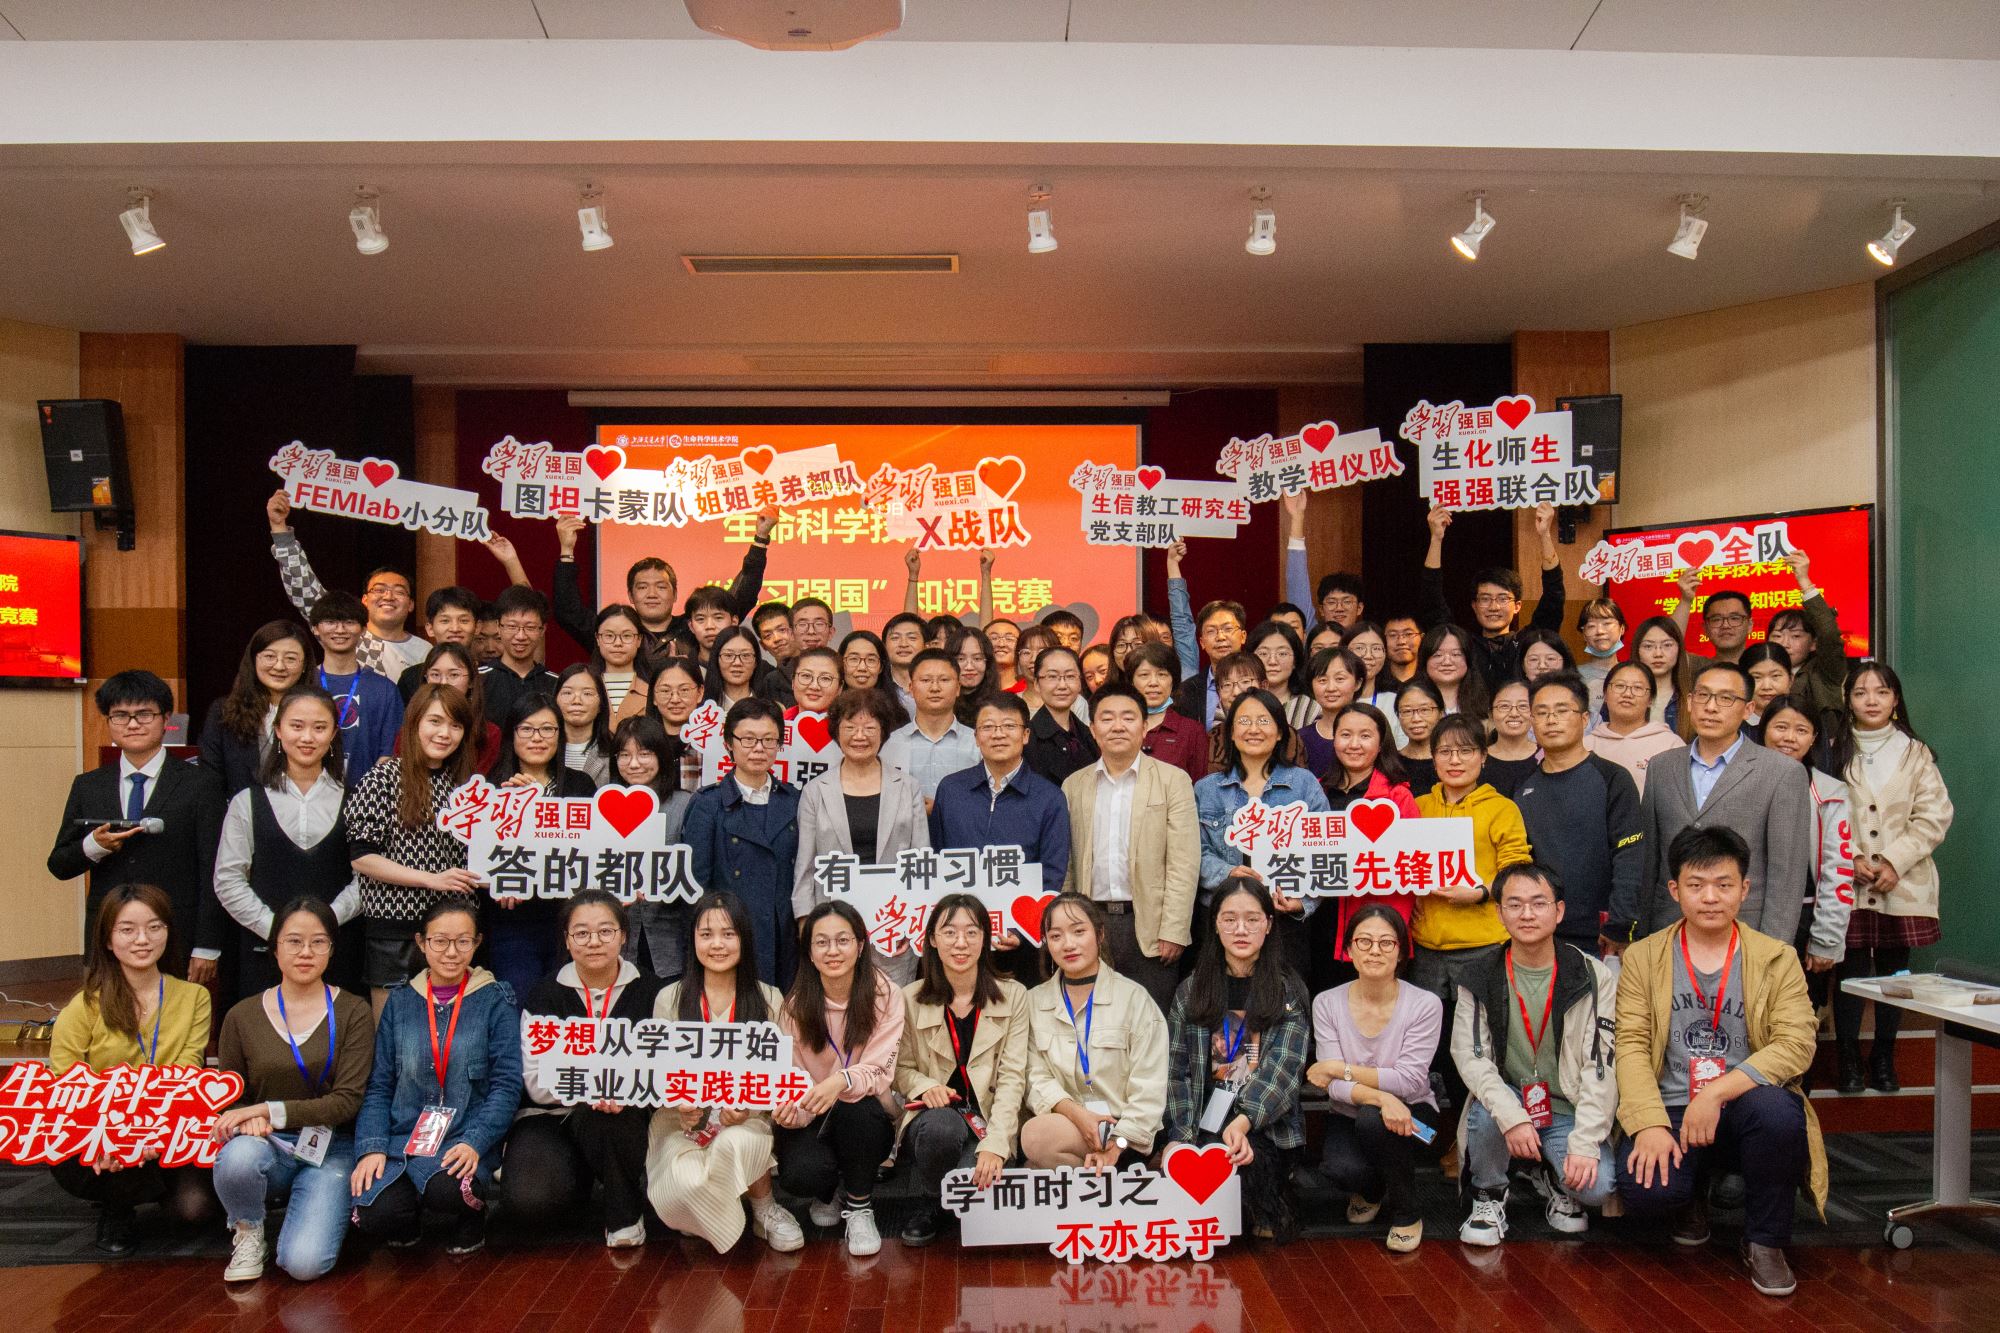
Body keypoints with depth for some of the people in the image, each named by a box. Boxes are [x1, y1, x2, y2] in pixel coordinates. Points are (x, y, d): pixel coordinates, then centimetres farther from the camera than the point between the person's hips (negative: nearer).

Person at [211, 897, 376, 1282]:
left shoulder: (353, 1012, -1)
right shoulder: (242, 1016, 4)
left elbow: (348, 1100, -7)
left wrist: (270, 1110, -18)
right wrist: (247, 1120, -15)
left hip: (329, 1148, -1)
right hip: (266, 1145, 2)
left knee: (306, 1263, -22)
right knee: (238, 1157, -36)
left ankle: (320, 1204, 13)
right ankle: (248, 1232, -2)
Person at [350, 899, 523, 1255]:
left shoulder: (495, 1001, 1)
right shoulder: (400, 1001, 11)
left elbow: (506, 1085, -4)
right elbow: (379, 1085, 9)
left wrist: (474, 1142, -18)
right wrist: (372, 1147, -6)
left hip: (464, 1140, -2)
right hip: (402, 1137, 3)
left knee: (447, 1191, -34)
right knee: (375, 1214, -26)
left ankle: (473, 1218, 4)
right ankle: (410, 1224, 13)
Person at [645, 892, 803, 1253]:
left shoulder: (769, 999, 5)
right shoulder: (670, 999, 6)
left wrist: (749, 1104, -19)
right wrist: (679, 1103, -15)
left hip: (746, 1120, 0)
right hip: (682, 1123, 0)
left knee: (735, 1143, -37)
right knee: (685, 1183, -33)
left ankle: (764, 1209, -5)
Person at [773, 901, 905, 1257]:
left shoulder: (885, 997, -10)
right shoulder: (796, 1004, -5)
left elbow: (879, 1074, -16)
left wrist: (843, 1081, -38)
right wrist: (790, 1111, -29)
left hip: (867, 1120, -1)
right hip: (814, 1121, 1)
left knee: (854, 1106, -35)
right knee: (799, 1174, -30)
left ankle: (859, 1206, -8)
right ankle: (828, 1190, 10)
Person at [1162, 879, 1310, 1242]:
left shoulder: (1289, 991, 4)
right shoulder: (1192, 989, 10)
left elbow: (1283, 1068, -9)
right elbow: (1177, 1069, 5)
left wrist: (1244, 1121, -25)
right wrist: (1184, 1137, -10)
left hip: (1266, 1125, -1)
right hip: (1207, 1124, 1)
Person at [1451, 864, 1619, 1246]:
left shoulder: (1593, 977, -5)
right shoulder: (1480, 981, -2)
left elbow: (1600, 1066, -9)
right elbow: (1469, 1056, -10)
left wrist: (1585, 1143, -18)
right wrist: (1512, 1116, -26)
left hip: (1566, 1113, 0)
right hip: (1507, 1101, 0)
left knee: (1596, 1185, -25)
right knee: (1485, 1110, -33)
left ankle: (1558, 1181, 13)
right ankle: (1489, 1197, -2)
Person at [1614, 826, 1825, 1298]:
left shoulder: (1777, 958, 5)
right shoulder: (1642, 957, 6)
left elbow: (1796, 1044, -9)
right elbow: (1631, 1045, -3)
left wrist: (1717, 1093, -22)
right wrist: (1651, 1124, -19)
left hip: (1746, 1105, 0)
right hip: (1672, 1111, 0)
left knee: (1779, 1112, -36)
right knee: (1645, 1189, -30)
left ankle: (1765, 1242, -7)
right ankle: (1693, 1198, 12)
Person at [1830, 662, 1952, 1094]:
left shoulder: (1916, 753, 6)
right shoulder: (1835, 752, 3)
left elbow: (1935, 816, 0)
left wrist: (1893, 861, -10)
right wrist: (1851, 859, -13)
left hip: (1903, 883, 1)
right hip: (1847, 883, -1)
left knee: (1893, 972, 8)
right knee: (1851, 971, -1)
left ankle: (1884, 1058, 22)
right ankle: (1848, 1056, 12)